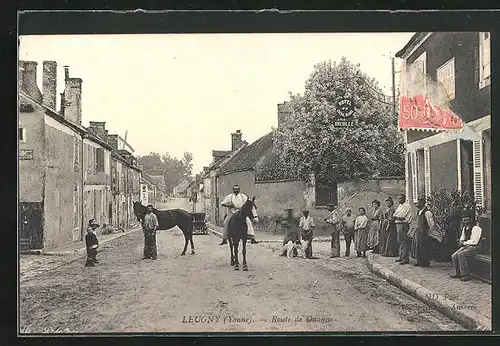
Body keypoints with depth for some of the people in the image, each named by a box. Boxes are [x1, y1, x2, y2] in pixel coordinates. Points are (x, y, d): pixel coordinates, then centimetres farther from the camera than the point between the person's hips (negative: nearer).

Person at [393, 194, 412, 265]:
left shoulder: (406, 206, -10)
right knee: (399, 241, 14)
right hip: (398, 224, 10)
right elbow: (394, 215, 15)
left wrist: (395, 216, -3)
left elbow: (401, 216, -18)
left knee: (404, 242, -10)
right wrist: (397, 216, -5)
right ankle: (401, 257, 22)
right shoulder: (400, 205, 19)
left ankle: (405, 259, -9)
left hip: (403, 224, -10)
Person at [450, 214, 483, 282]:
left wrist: (464, 243, -14)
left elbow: (474, 241, -20)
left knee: (461, 254, -29)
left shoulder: (476, 228, -15)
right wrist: (461, 241, 2)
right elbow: (462, 237, 25)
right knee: (454, 256, -7)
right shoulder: (464, 228, 13)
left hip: (474, 247, -9)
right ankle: (458, 273, 8)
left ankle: (466, 275, -24)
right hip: (466, 246, 9)